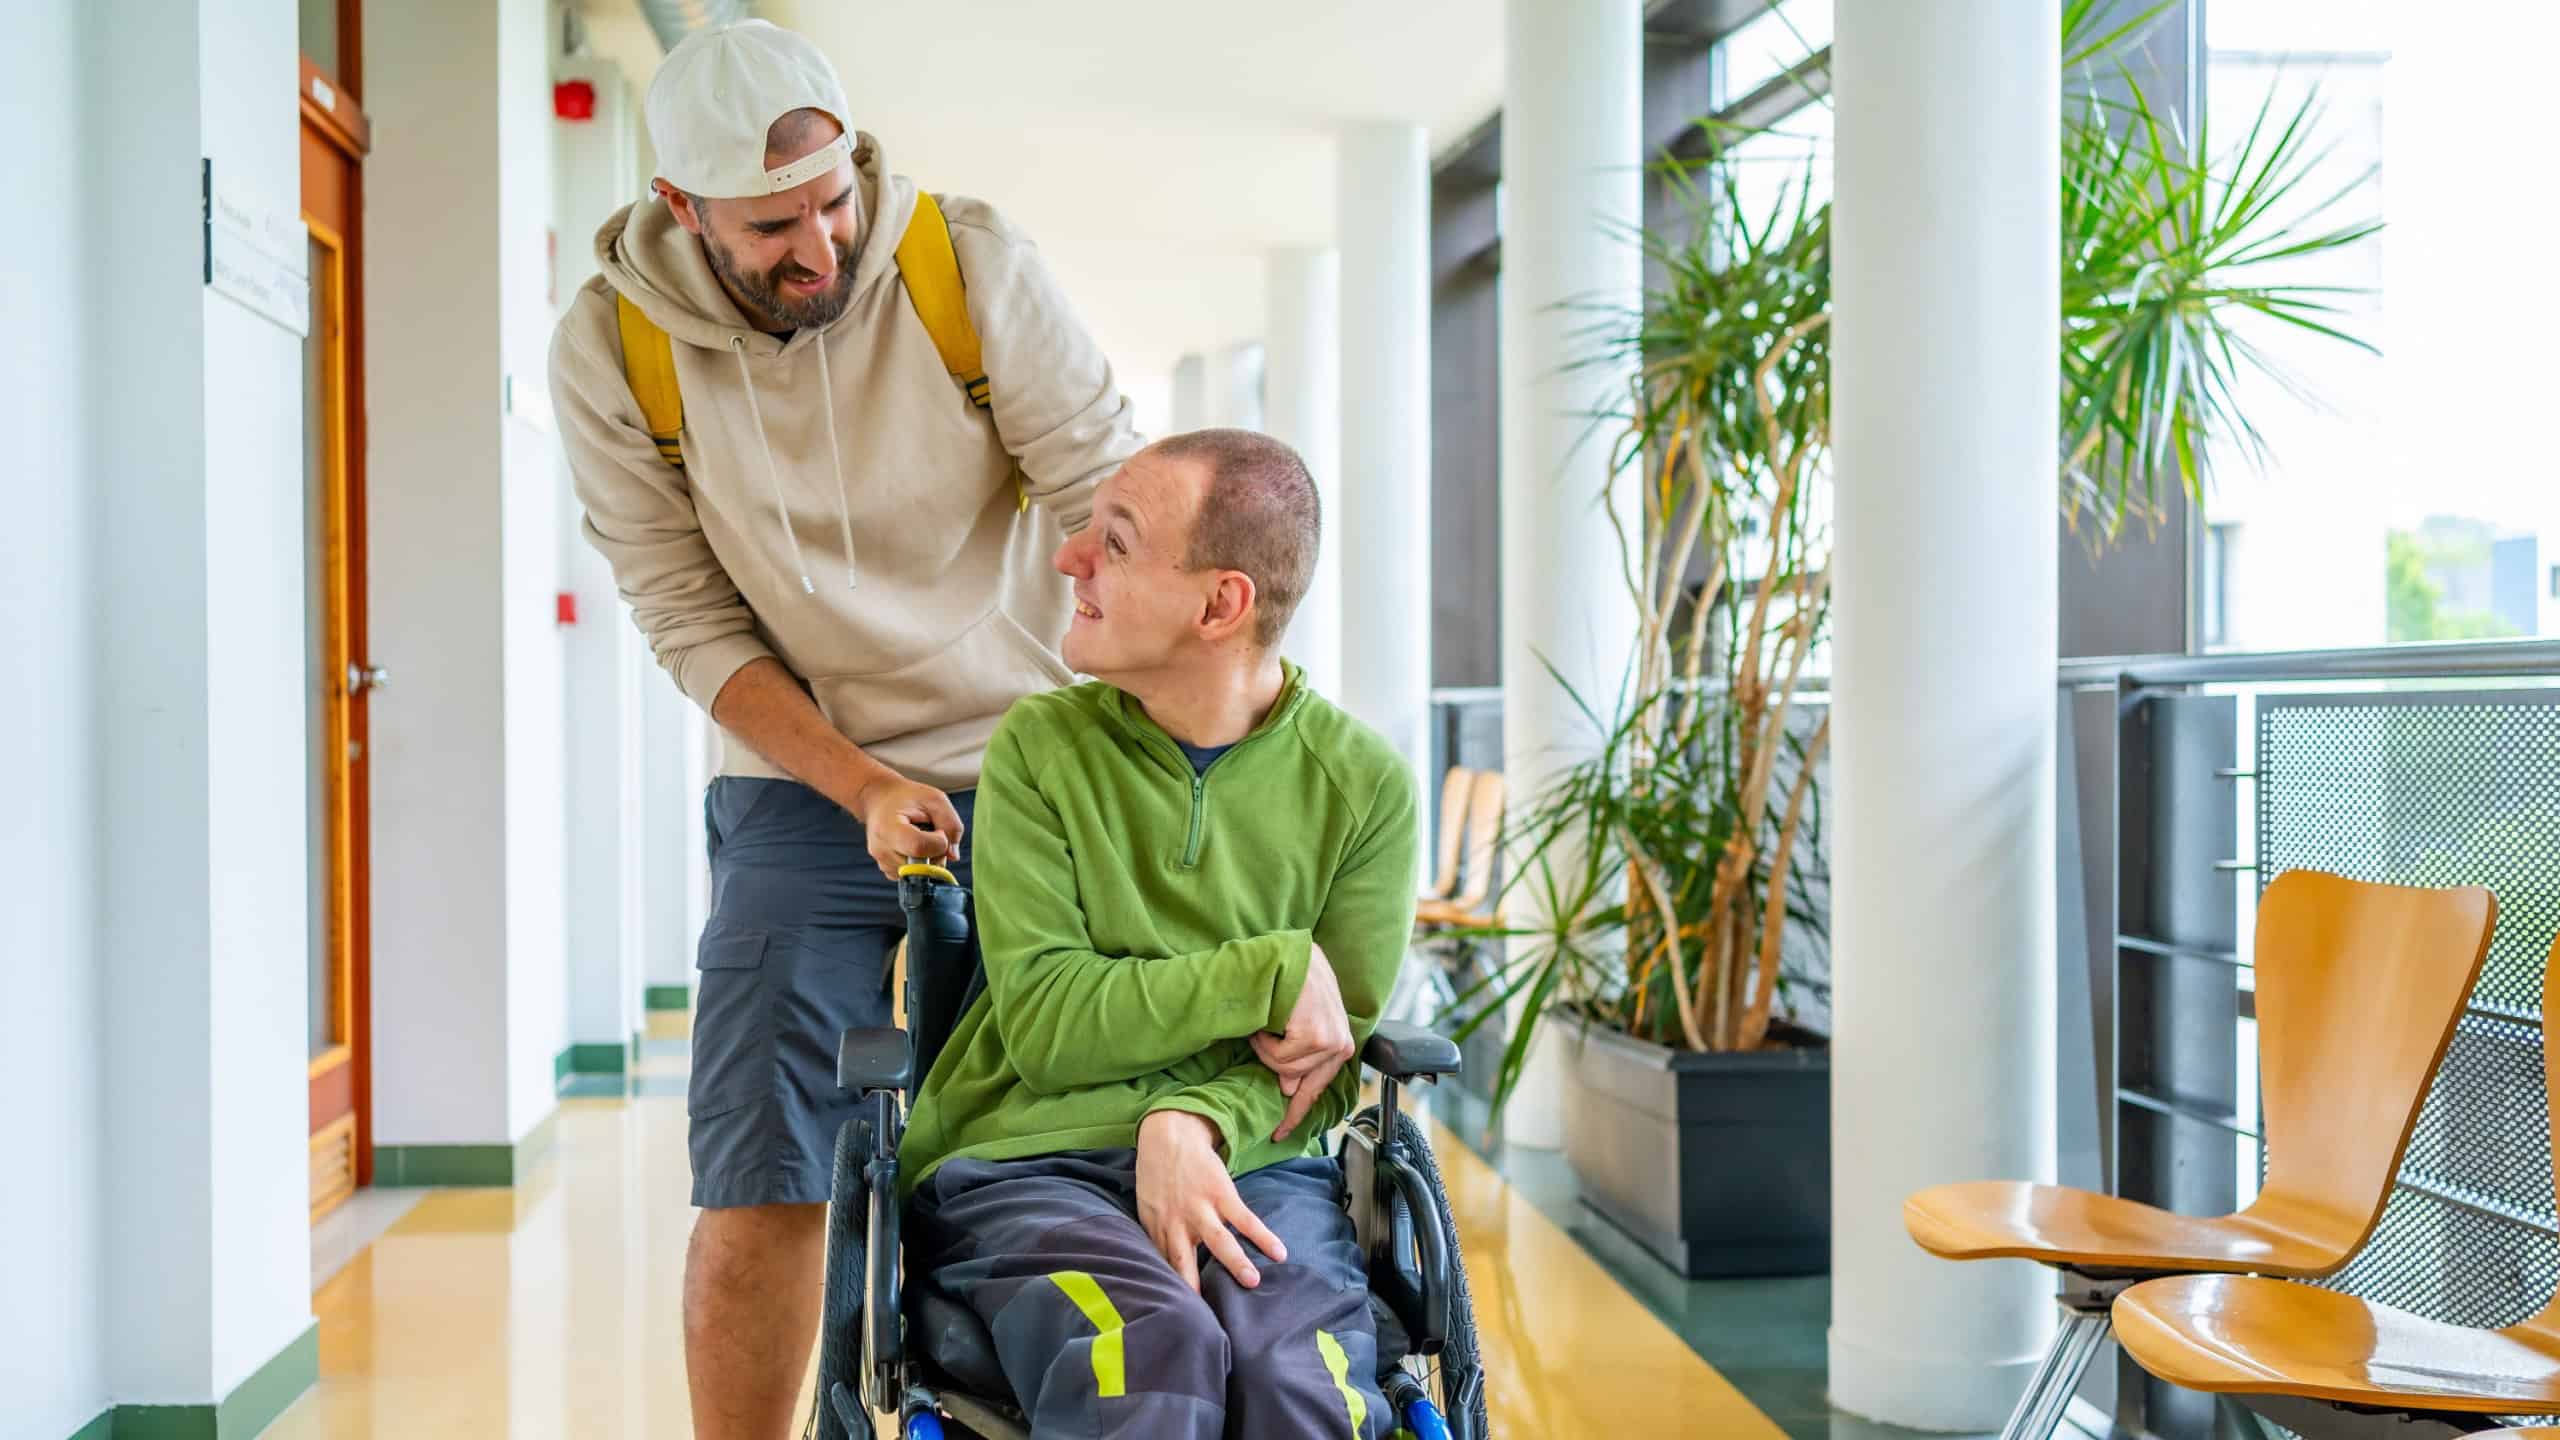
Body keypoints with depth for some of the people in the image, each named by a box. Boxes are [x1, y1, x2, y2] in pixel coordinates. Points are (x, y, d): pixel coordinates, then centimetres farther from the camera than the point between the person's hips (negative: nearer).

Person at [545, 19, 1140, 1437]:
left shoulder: (970, 265, -11)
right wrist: (866, 791, -16)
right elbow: (695, 625, -5)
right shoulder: (609, 351, -7)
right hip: (808, 798, 1)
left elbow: (1114, 506, -11)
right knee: (756, 1186, -4)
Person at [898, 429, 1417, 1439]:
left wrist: (1194, 1119, -17)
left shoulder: (1363, 784, 3)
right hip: (1024, 1163, 0)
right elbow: (1044, 1024, -5)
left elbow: (1331, 1054, 2)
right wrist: (1270, 973, -11)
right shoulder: (1041, 747, 2)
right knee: (1155, 1349, -33)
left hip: (1244, 1160, 1)